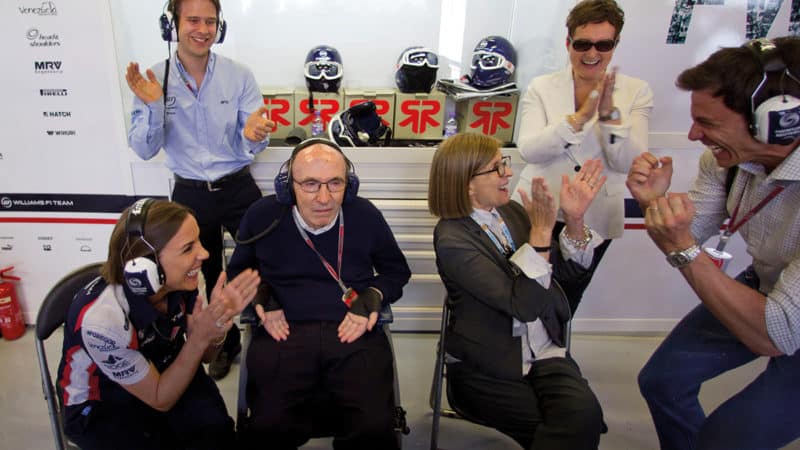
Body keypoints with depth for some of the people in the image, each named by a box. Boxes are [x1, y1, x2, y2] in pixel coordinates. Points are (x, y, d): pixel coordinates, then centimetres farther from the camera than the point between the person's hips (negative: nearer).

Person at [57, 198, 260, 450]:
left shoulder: (176, 281, -17)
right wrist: (200, 337, -33)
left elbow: (203, 355, -3)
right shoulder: (101, 317, -32)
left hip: (162, 376, 5)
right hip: (100, 410, -4)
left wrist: (220, 315, -23)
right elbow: (160, 400, -20)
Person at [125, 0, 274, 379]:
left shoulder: (239, 76, -9)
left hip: (238, 188, -1)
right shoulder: (153, 79, -7)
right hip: (189, 194, 1)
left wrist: (252, 136, -32)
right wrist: (152, 107, -25)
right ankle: (226, 342, 41)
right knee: (211, 275, 18)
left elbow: (250, 147, -8)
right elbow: (144, 150, -8)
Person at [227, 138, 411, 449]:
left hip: (355, 333, 0)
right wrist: (259, 292, 4)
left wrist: (374, 295, 1)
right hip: (284, 333, 1)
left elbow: (397, 271, 20)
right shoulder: (262, 216, 4)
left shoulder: (366, 216, 4)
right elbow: (239, 271, 24)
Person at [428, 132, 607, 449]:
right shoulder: (452, 239, -13)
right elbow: (523, 304, -21)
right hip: (486, 371, -4)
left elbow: (566, 272, 7)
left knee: (584, 414, -22)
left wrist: (574, 218, -8)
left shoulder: (512, 211, 4)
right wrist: (541, 230, -24)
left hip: (545, 353, 4)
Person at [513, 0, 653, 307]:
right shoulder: (541, 87, -3)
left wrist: (609, 113, -24)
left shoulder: (636, 92, -1)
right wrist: (579, 117, -28)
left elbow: (629, 162, -10)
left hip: (594, 220, 1)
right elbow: (529, 150, -16)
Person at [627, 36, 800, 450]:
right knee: (660, 380, 9)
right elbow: (686, 238, -5)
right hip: (764, 288, 6)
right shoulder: (726, 154, -18)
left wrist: (682, 248, -39)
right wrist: (654, 204, -25)